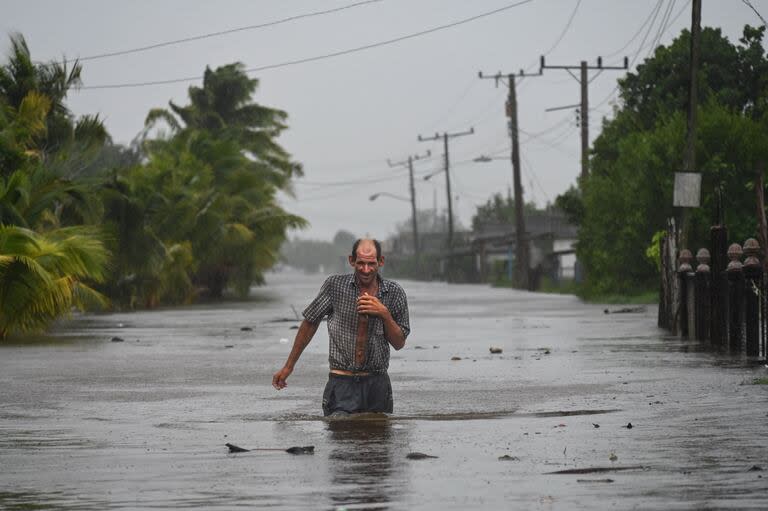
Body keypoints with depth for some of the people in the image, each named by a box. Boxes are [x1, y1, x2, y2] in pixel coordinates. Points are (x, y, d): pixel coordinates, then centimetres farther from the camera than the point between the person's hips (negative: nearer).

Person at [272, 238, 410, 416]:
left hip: (377, 384, 2)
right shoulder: (335, 285, -2)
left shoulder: (394, 293, 2)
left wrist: (384, 314, -12)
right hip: (342, 383, -2)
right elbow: (310, 323, 8)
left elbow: (399, 343, 6)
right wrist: (288, 366, 11)